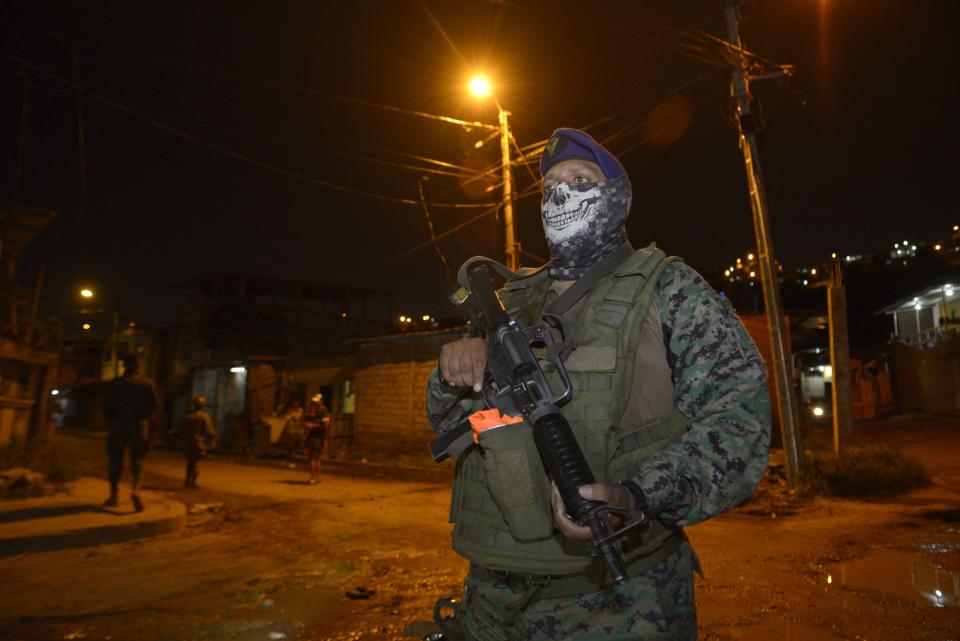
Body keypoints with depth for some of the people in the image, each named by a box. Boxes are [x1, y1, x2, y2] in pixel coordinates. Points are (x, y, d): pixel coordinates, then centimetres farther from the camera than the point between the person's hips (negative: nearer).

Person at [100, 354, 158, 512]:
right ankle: (135, 490, -19)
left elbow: (105, 406, -2)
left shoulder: (114, 384, 1)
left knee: (116, 462, 10)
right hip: (140, 427, 0)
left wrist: (112, 422, 12)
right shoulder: (147, 383, 0)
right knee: (137, 460, 3)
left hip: (119, 426, 1)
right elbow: (153, 405, -5)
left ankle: (113, 496, 12)